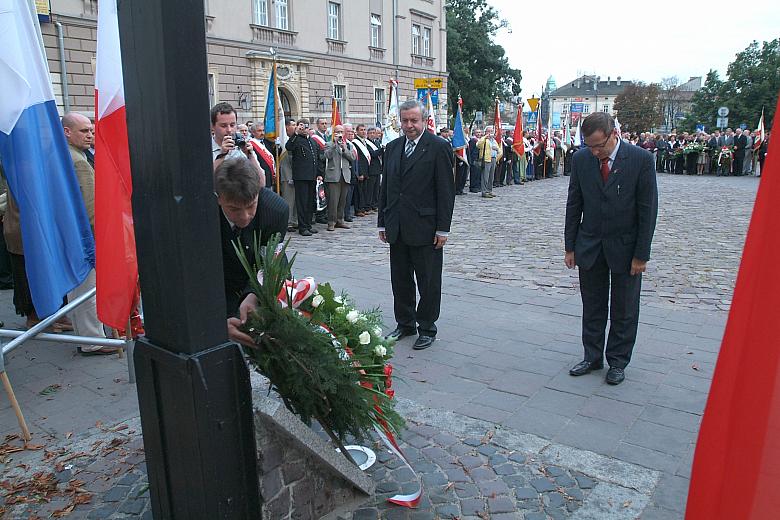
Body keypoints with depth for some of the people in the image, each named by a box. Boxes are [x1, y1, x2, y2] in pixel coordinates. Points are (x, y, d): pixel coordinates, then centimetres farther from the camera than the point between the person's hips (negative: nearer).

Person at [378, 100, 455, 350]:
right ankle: (405, 324, 29)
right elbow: (385, 186, 14)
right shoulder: (392, 147, 11)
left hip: (425, 228, -5)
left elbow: (446, 191, -9)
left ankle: (427, 329, 20)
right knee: (400, 280, 14)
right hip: (397, 228, 6)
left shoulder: (439, 147, -6)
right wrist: (382, 222, 11)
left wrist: (443, 228, -12)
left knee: (429, 282, 6)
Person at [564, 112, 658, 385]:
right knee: (592, 307, 13)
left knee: (624, 311, 10)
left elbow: (648, 209, -10)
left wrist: (641, 254, -11)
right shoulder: (580, 159, -4)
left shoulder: (641, 159, -13)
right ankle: (592, 357, 27)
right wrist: (570, 247, 1)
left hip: (625, 247, -2)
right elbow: (574, 205, 3)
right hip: (589, 246, 3)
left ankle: (617, 362, 25)